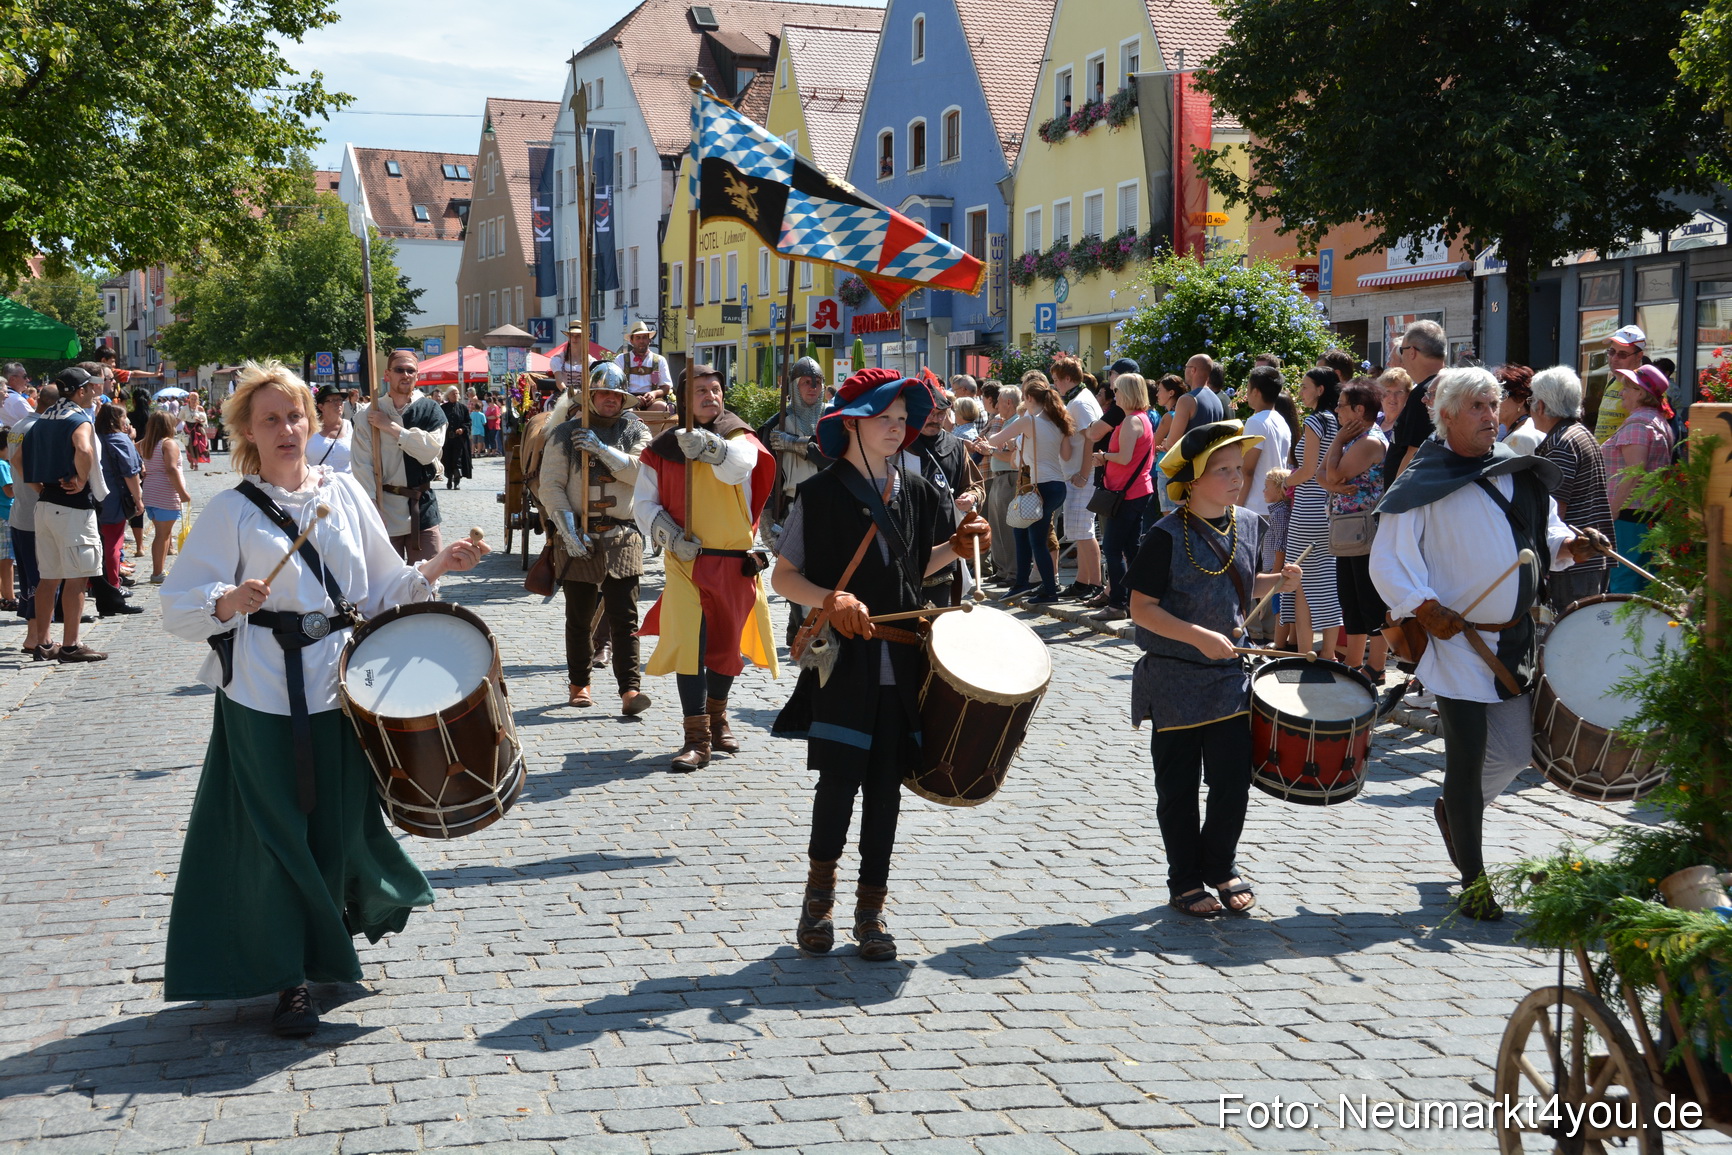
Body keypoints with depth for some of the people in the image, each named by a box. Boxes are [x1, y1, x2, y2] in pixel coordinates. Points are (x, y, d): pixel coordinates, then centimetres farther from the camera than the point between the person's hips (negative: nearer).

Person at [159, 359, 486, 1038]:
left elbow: (382, 588, 12)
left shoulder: (343, 491, 8)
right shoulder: (232, 511, -3)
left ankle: (332, 934, 38)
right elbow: (179, 607, -8)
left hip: (344, 686, 3)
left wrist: (433, 570, -3)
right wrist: (228, 603, -26)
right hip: (267, 696, -3)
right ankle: (291, 979, 13)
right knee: (281, 832, -1)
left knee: (340, 823, 10)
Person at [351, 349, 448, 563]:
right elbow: (362, 467, -5)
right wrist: (373, 509, -12)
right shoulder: (370, 415, -1)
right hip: (384, 507, -1)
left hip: (422, 506, 1)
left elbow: (430, 451, -13)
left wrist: (391, 427, -12)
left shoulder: (431, 410, 2)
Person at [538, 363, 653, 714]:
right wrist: (568, 531, -12)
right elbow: (551, 485, -2)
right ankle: (579, 683, 21)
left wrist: (601, 448, -17)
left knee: (624, 616, -6)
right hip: (577, 536, 0)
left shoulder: (635, 432, 8)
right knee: (579, 616, 8)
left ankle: (630, 689, -10)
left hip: (622, 536, 0)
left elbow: (642, 470, -10)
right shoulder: (566, 433, 4)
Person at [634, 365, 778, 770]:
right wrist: (668, 534, -12)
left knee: (728, 643, 12)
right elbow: (643, 502, 6)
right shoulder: (662, 448, 4)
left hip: (735, 561, 1)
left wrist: (708, 446, -43)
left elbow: (739, 466, -23)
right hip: (686, 560, -1)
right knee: (688, 643, -12)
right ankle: (697, 738, -10)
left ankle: (717, 715, 35)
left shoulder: (738, 437, 1)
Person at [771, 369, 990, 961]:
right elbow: (783, 577, -5)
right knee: (840, 778, -8)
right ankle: (820, 889, 18)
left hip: (900, 663, 4)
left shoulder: (917, 492, 9)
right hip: (841, 661, -4)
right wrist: (831, 599, -22)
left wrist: (956, 547, 5)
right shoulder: (820, 494, -5)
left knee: (885, 787, 7)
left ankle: (871, 908, 19)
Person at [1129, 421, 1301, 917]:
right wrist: (1199, 637, -24)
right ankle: (1185, 880, 21)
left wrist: (1277, 582, -2)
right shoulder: (1167, 536, -16)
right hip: (1174, 677, -5)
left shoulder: (1249, 525, 3)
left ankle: (1220, 866, 26)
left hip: (1230, 673, 5)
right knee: (1179, 787, 6)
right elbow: (1142, 608, -16)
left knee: (1234, 779, 5)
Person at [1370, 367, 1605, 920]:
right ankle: (1473, 881, 11)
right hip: (1457, 641, -6)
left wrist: (1567, 545, 0)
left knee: (1516, 752, 10)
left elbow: (1544, 528, 21)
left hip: (1516, 639, 6)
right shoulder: (1423, 484, -8)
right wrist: (1424, 608, -21)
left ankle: (1454, 810, 40)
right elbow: (1387, 562, -10)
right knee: (1468, 757, -2)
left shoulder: (1519, 473, 9)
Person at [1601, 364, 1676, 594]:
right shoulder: (1661, 421, 18)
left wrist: (1611, 513, -19)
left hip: (1631, 514, -10)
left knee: (1622, 579, -8)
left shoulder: (1636, 424, -13)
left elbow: (1634, 473, -21)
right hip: (1655, 512, 10)